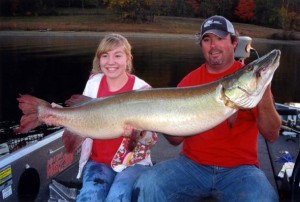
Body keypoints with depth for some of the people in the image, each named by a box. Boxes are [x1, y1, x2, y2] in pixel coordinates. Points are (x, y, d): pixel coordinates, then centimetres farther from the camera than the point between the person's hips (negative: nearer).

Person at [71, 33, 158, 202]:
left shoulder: (142, 89, -10)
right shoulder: (94, 83, 1)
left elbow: (152, 139, -10)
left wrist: (136, 131, -31)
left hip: (132, 162, -2)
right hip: (98, 161, 3)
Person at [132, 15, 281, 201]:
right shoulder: (190, 81, 6)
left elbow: (271, 135, -5)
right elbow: (177, 138, 6)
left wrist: (264, 98, -21)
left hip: (239, 168, -1)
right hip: (192, 164, 2)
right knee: (146, 186, -22)